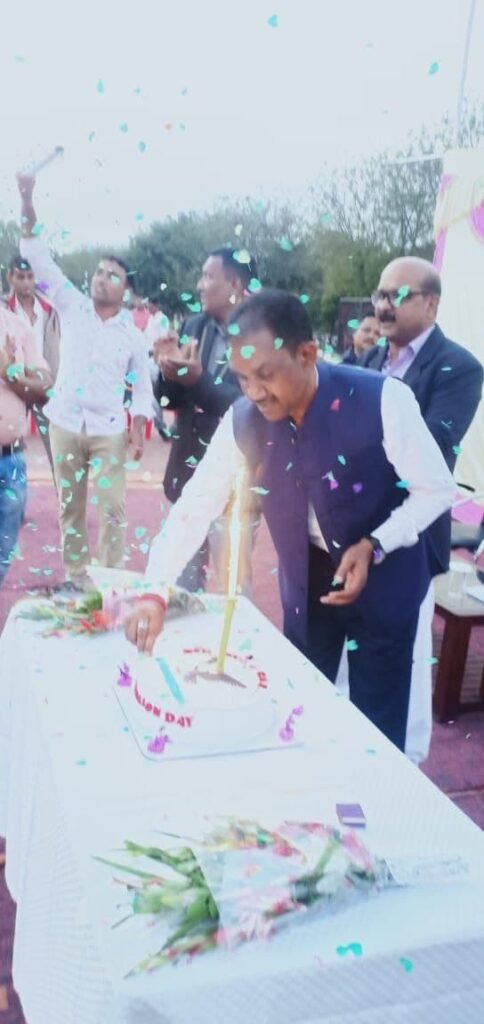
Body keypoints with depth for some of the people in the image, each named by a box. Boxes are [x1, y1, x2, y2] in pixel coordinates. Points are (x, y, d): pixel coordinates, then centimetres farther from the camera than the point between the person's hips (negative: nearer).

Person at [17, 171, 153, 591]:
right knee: (70, 506, 9)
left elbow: (143, 389, 6)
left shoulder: (133, 334, 1)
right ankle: (75, 577, 19)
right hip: (65, 424, 1)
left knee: (113, 508, -2)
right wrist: (27, 200, -13)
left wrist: (138, 432, -6)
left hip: (108, 430, -1)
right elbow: (39, 257, -3)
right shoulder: (72, 307, 2)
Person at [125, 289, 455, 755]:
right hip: (306, 579, 4)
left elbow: (437, 490, -15)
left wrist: (373, 547, -28)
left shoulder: (382, 401, -26)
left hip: (385, 577, -3)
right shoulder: (243, 420, -15)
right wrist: (153, 591, -23)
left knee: (377, 729, 7)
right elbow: (194, 506, -11)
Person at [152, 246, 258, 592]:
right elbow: (170, 399, 7)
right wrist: (169, 373, -14)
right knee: (183, 583, 17)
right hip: (188, 476, 6)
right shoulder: (194, 326, 6)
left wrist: (200, 380, -29)